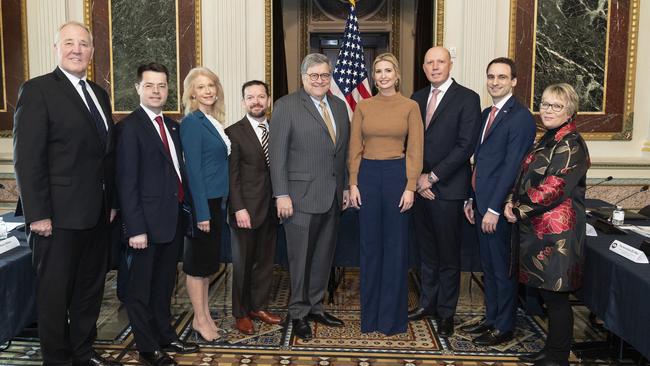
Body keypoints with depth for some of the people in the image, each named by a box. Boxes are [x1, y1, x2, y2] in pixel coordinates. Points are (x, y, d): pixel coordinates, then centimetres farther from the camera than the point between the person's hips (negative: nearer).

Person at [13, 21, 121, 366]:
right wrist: (37, 214, -17)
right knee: (55, 294, 7)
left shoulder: (99, 94, 13)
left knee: (91, 289, 17)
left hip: (97, 216, 7)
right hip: (59, 217, -7)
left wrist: (111, 202, 12)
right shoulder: (37, 90, -8)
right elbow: (27, 158, -13)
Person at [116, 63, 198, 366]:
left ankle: (166, 337, 33)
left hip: (174, 218, 7)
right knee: (141, 287, 8)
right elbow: (127, 183, -15)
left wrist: (183, 211, 5)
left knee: (164, 284, 19)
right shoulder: (130, 127, -11)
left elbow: (177, 170, 12)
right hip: (148, 221, -7)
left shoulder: (172, 126, 12)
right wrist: (135, 228, -18)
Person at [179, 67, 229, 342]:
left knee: (208, 259, 15)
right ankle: (200, 320, 15)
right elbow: (193, 169, -17)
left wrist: (215, 206, 9)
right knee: (198, 260, 3)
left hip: (214, 199, 8)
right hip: (201, 202, -8)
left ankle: (204, 315, 27)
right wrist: (202, 211, -19)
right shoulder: (192, 122, -13)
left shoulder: (214, 121, 10)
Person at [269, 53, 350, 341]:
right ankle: (298, 313, 20)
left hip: (332, 197, 6)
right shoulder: (286, 106, -5)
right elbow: (277, 153, -9)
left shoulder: (339, 106, 12)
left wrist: (345, 187, 12)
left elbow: (343, 152, 15)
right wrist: (281, 195, -13)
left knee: (324, 255, 14)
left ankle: (315, 306, 30)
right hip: (302, 196, -6)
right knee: (300, 257, 5)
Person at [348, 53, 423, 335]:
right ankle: (370, 314, 23)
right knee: (370, 244, 9)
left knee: (395, 245, 5)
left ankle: (393, 315, 19)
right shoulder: (363, 106, 6)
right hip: (368, 174, 2)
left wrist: (410, 187, -8)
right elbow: (355, 148, 6)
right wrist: (353, 183, 0)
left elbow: (415, 150, -2)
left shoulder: (410, 107, 0)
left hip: (397, 174, -2)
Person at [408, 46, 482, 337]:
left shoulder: (467, 99, -5)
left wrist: (432, 177, -13)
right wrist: (418, 177, -3)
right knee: (426, 251, 14)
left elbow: (465, 146, -12)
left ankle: (446, 312, 18)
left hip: (448, 188, -5)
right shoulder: (417, 98, 12)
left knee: (448, 254, 5)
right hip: (420, 186, 5)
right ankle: (427, 303, 27)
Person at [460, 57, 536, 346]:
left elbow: (512, 167, -18)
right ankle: (491, 318, 30)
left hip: (500, 207, -8)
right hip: (481, 203, 8)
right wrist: (471, 198, 13)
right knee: (488, 267, 17)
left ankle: (504, 327, 18)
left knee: (502, 268, 4)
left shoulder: (520, 117, -13)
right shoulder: (486, 114, 14)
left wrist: (495, 209, -19)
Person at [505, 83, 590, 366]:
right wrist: (513, 202, 0)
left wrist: (519, 209, -10)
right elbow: (526, 178, 18)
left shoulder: (571, 145, -13)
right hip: (537, 228, 9)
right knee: (547, 293, 16)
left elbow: (552, 189, -20)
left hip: (556, 231, -9)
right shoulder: (547, 140, 16)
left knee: (556, 296, 1)